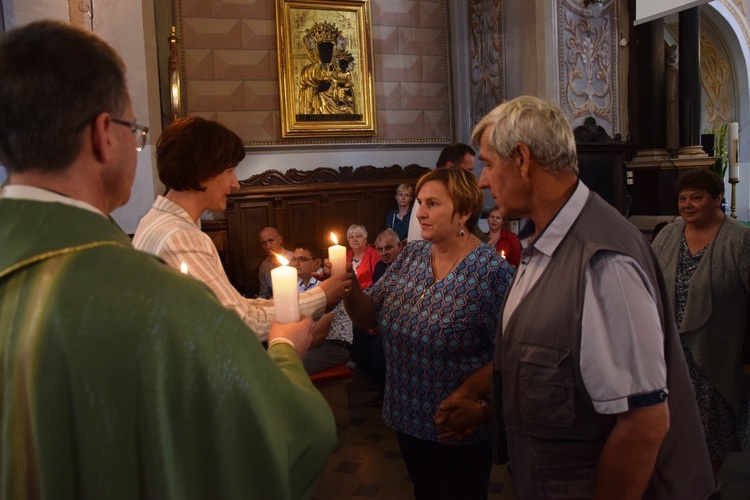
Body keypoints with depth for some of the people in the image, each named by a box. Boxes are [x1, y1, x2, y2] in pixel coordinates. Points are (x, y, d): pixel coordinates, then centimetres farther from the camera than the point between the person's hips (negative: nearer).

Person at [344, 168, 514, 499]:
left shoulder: (491, 271, -20)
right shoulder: (410, 257, -1)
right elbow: (368, 317, 1)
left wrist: (465, 395, -27)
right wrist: (349, 286, -17)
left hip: (459, 428, -5)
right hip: (407, 415, 6)